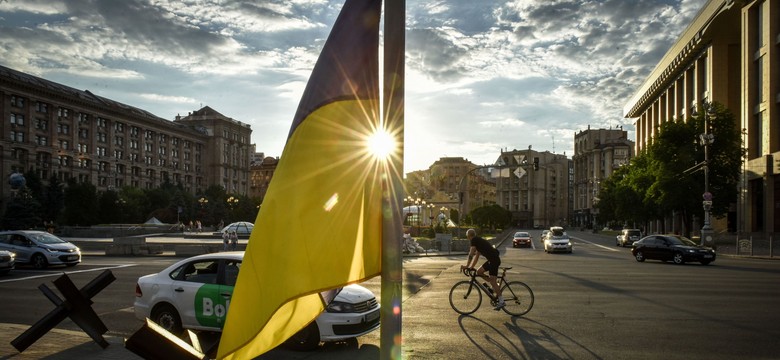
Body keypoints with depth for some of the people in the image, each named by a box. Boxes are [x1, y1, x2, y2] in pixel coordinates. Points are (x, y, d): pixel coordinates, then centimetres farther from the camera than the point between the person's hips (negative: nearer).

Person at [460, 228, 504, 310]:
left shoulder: (474, 240, -6)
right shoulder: (479, 241, 22)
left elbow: (471, 254, -12)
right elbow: (476, 256, 23)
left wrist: (466, 266, -9)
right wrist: (471, 267, 19)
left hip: (494, 259, -9)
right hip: (491, 259, 9)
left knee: (492, 280, -10)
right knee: (479, 271, 13)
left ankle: (501, 301, -10)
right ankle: (495, 287, 15)